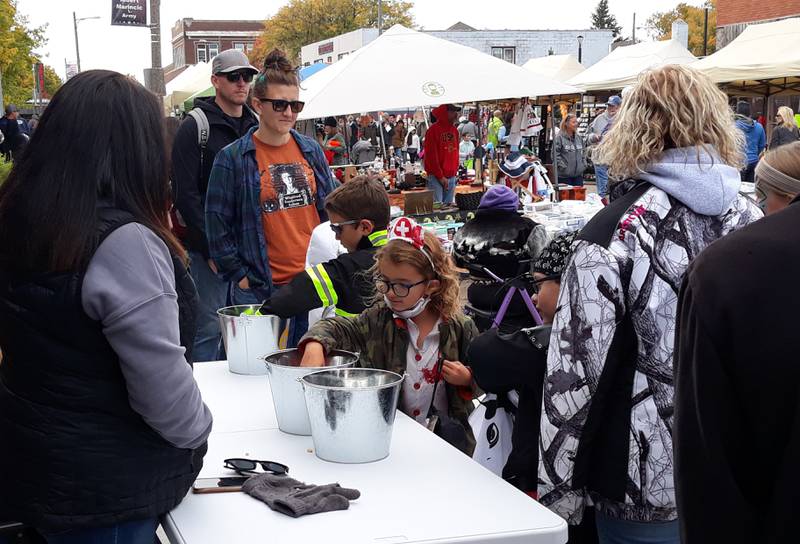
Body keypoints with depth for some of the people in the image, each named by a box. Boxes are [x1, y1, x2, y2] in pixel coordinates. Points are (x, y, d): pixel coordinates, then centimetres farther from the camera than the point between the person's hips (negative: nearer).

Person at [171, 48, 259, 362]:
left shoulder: (255, 127, 13)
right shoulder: (196, 127, -5)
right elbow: (185, 194, -11)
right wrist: (212, 248, -15)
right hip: (207, 250, -6)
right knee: (209, 327, -4)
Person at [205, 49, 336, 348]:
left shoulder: (311, 150, 9)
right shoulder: (233, 158, -5)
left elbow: (330, 209, 16)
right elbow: (217, 223, -3)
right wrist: (239, 275, -6)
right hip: (261, 290, -4)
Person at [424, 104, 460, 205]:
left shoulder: (454, 130, 14)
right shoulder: (434, 130, -7)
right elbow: (431, 155, -11)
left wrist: (455, 171, 8)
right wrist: (440, 176, -12)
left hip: (451, 176, 7)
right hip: (436, 177, -7)